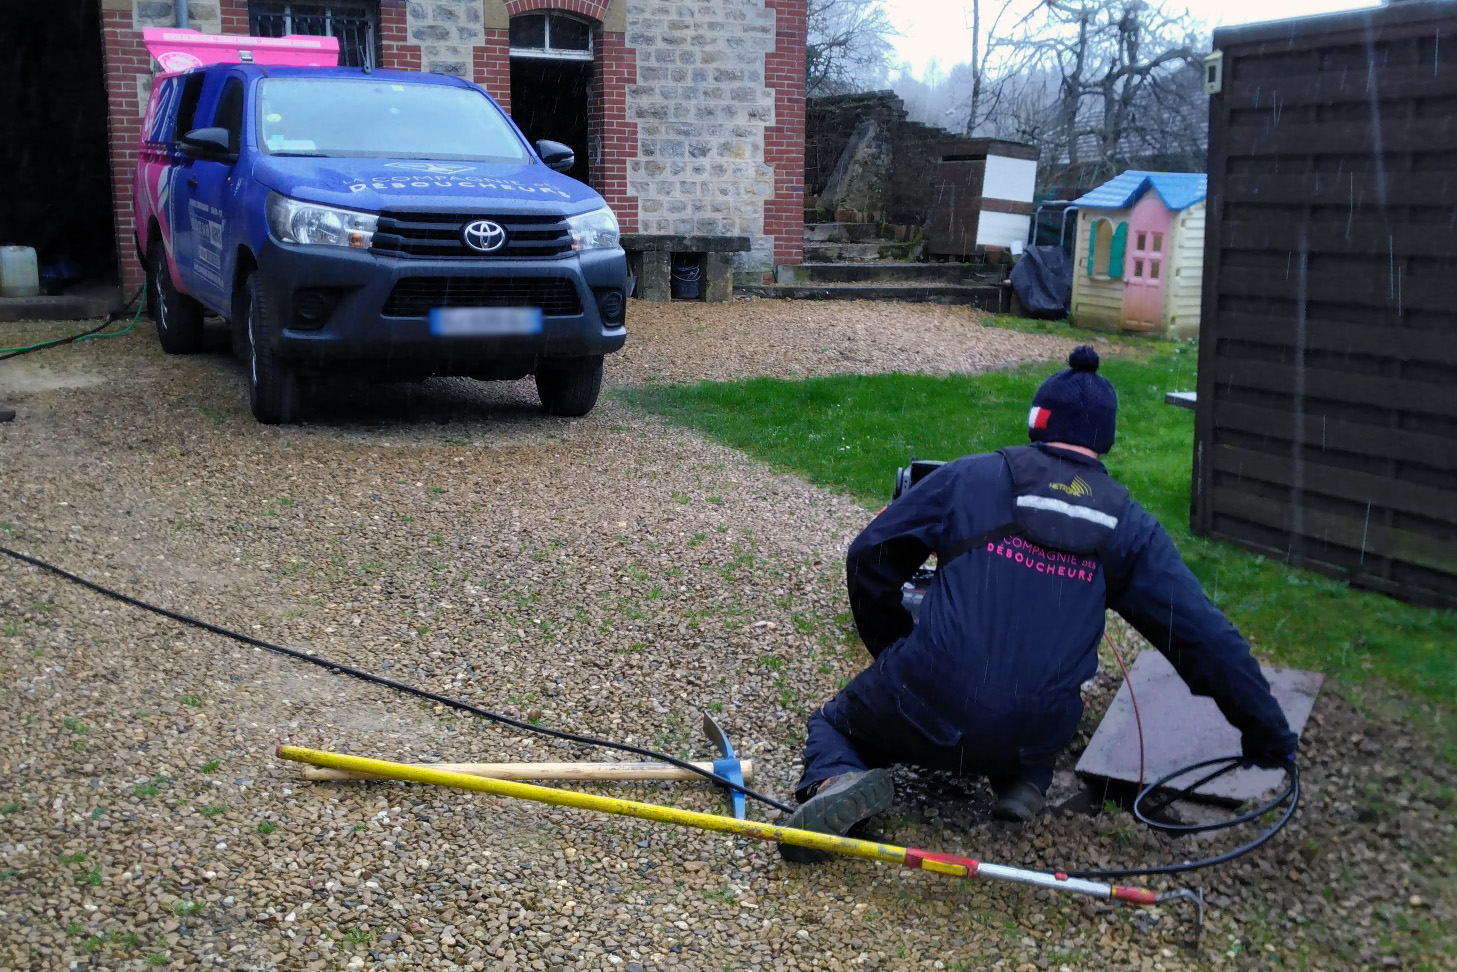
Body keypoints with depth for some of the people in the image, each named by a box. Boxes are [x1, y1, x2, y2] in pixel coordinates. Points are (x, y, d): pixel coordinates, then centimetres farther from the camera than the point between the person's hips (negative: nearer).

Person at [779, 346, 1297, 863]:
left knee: (832, 724, 25)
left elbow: (869, 557, 6)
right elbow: (1206, 637, 6)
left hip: (928, 707, -3)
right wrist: (1269, 736, 17)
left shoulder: (971, 476, 3)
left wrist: (895, 654, 20)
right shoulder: (1128, 526, 7)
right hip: (1033, 737, 3)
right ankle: (1026, 781, 9)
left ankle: (837, 781, -10)